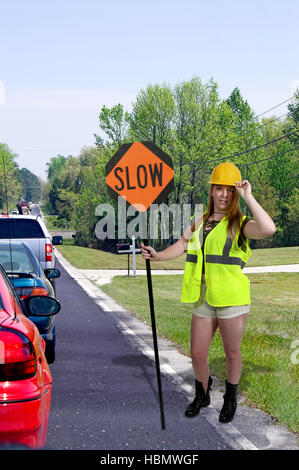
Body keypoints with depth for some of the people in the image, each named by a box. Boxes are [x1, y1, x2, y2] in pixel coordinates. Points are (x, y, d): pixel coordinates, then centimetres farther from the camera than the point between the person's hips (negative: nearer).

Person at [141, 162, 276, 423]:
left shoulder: (239, 224, -6)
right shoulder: (199, 223, 12)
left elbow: (268, 229, -25)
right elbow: (181, 246, 17)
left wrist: (248, 197, -21)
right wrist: (157, 256, -1)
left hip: (232, 299, -4)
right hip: (204, 300, 4)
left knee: (232, 353, 10)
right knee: (197, 354, 9)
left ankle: (231, 399, 33)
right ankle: (202, 395, 35)